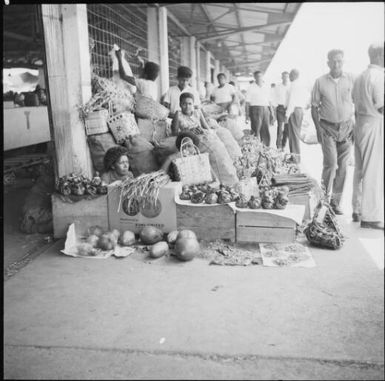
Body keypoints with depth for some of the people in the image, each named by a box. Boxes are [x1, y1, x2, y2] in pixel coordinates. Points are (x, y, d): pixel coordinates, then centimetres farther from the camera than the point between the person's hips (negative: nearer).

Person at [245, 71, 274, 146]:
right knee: (256, 130, -8)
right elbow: (247, 102, 0)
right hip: (255, 109, -4)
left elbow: (269, 101, 20)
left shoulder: (266, 88, 16)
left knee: (266, 131, 4)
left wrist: (272, 112, 15)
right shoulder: (251, 87, 3)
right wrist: (247, 115, -7)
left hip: (265, 110, 5)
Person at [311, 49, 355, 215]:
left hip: (346, 127, 2)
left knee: (342, 166, 3)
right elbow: (314, 107, 4)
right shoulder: (320, 82, 0)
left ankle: (336, 201, 14)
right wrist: (318, 128, -5)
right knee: (331, 163, -12)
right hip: (328, 128, -2)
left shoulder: (351, 79, 2)